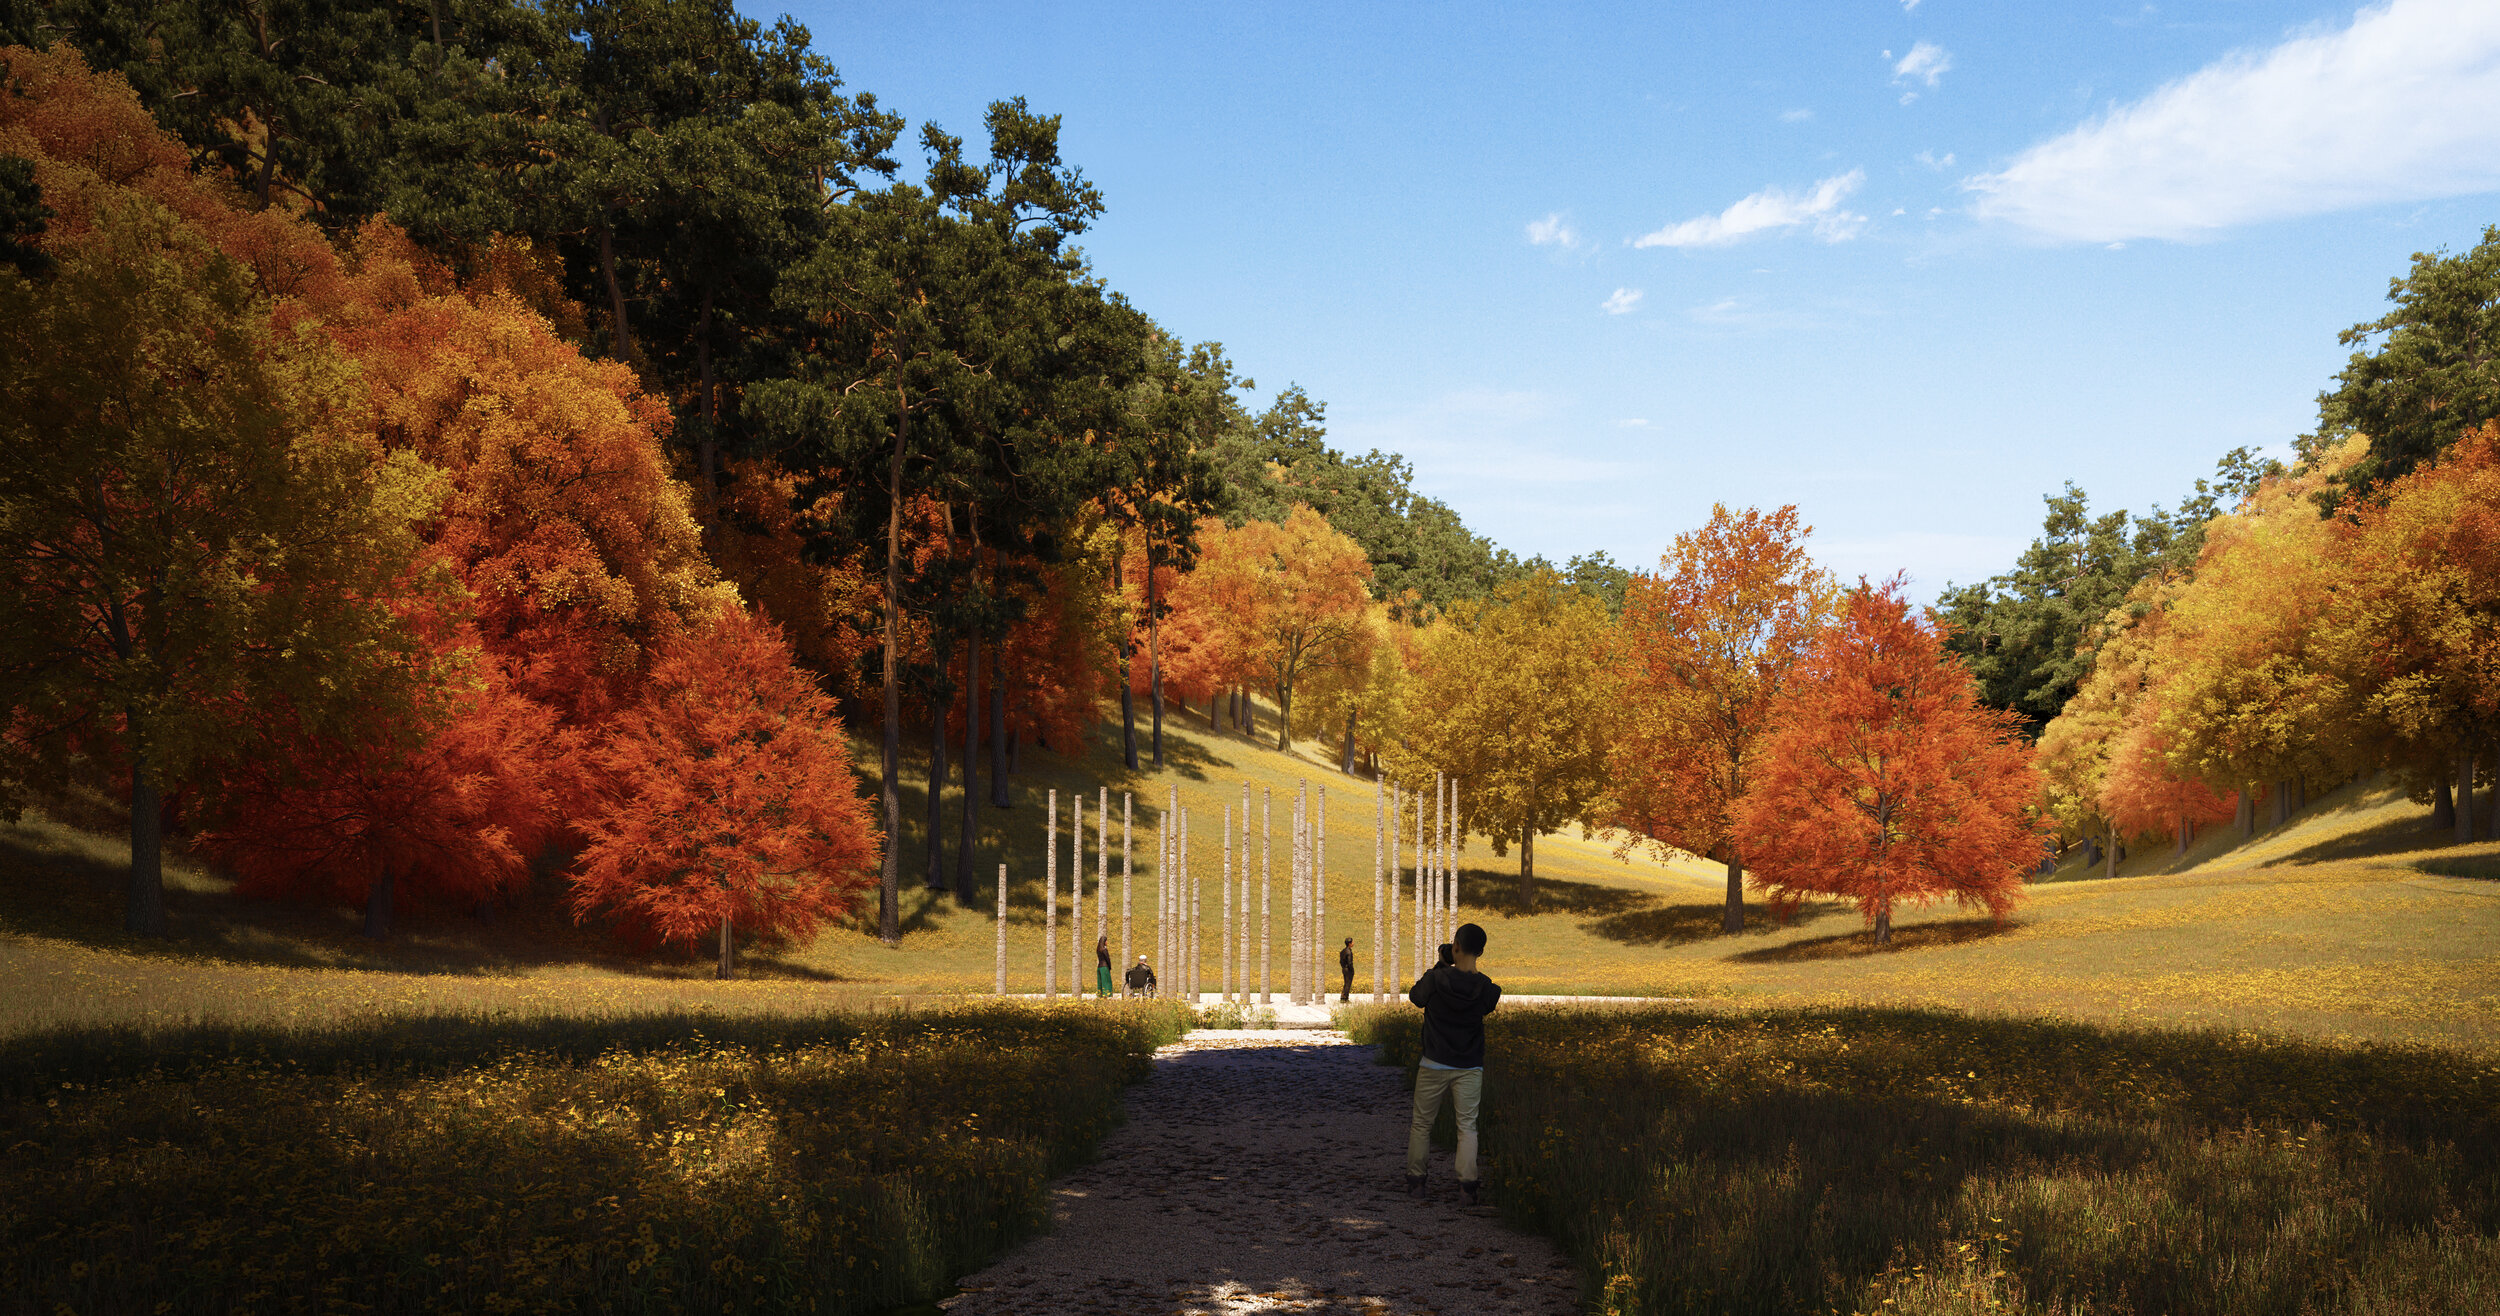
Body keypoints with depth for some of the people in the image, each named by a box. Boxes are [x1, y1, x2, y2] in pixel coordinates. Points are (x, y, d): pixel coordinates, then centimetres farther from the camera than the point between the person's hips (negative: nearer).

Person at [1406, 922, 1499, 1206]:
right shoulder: (1488, 989, -9)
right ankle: (1467, 1185, -5)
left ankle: (1415, 1180, 18)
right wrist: (1460, 970, 10)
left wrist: (1441, 966, 8)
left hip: (1434, 1065, -1)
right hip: (1470, 1067, 1)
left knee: (1422, 1123, 12)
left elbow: (1415, 997, 5)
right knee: (1467, 1126, 4)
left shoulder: (1435, 980, -15)